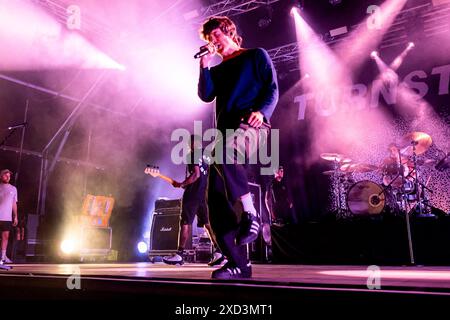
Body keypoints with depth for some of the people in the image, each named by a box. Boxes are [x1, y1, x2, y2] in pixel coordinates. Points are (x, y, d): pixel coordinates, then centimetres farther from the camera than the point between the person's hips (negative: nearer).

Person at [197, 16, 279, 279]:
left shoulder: (256, 55, 15)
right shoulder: (217, 70, 29)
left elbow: (272, 89, 2)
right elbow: (206, 96, 12)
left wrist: (261, 112, -16)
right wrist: (204, 66, 6)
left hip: (251, 126, -6)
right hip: (226, 131, 6)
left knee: (223, 150, -40)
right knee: (217, 197, -9)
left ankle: (250, 212, -26)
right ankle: (239, 263, -7)